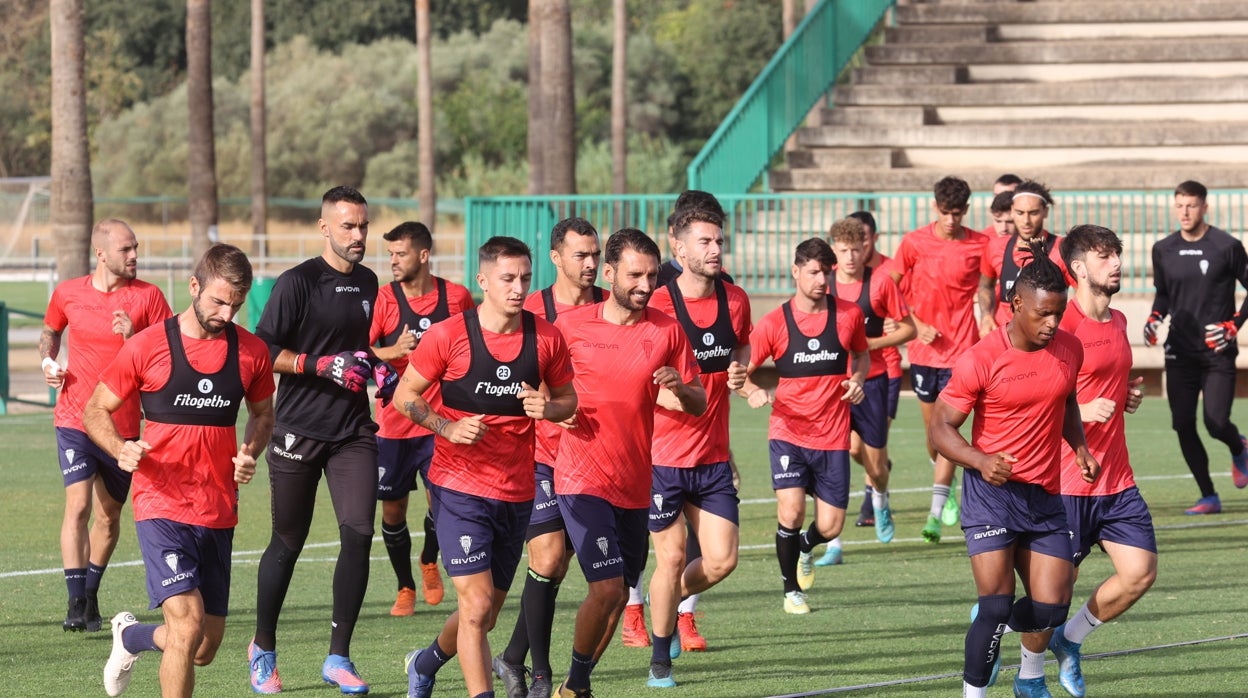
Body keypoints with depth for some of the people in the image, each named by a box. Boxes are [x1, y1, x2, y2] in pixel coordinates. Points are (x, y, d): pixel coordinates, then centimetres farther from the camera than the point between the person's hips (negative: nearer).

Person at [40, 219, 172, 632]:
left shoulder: (147, 296, -3)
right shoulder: (67, 293, 2)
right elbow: (50, 331, 23)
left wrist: (134, 338, -19)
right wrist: (48, 361, 4)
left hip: (123, 424, 1)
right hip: (75, 420, -1)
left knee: (109, 516, 11)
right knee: (78, 504, -16)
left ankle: (90, 595, 30)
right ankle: (75, 603, -16)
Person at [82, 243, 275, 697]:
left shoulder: (251, 351, 4)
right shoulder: (147, 346, -6)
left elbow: (263, 414, 21)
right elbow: (96, 410, 2)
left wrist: (250, 453, -1)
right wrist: (121, 449, -19)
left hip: (219, 514, 4)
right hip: (163, 508, -4)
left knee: (205, 651, 11)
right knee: (187, 626, -22)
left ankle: (130, 636, 43)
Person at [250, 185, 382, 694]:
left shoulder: (367, 282, 12)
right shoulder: (298, 283, -9)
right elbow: (263, 351, -11)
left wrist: (377, 366, 9)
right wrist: (322, 365, -20)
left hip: (353, 428, 5)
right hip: (298, 428, -5)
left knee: (358, 533, -9)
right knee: (288, 542, 5)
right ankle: (263, 649, 24)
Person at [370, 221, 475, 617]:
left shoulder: (456, 297, -1)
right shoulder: (383, 299, -4)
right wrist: (393, 351, -26)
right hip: (393, 424, 0)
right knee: (392, 510, 3)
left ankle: (429, 562, 23)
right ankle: (406, 587, 23)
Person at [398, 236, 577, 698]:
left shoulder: (546, 338, 0)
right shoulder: (447, 335, -10)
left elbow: (568, 398, 13)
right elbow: (405, 395, -1)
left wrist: (549, 409, -11)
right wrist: (448, 428, -17)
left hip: (517, 494, 4)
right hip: (459, 489, -4)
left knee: (486, 614, 16)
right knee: (477, 605, -16)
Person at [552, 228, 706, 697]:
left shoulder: (667, 332, 3)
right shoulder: (570, 326, -4)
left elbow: (699, 404, 6)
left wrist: (681, 388, -16)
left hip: (635, 483, 4)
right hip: (583, 479, -4)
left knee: (620, 594, 10)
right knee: (607, 586, -15)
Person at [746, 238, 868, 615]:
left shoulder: (849, 314, 1)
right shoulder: (773, 323, -4)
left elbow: (862, 354, 20)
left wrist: (858, 378, -2)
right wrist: (755, 392, -22)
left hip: (833, 437, 2)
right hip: (788, 432, -2)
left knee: (830, 526, -1)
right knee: (791, 511, -19)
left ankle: (805, 548, 38)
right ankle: (792, 591, 4)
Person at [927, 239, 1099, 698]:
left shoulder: (1069, 349, 4)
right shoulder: (981, 360, -13)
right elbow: (941, 427, -9)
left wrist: (1080, 447, 7)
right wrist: (981, 461, -27)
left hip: (1046, 496, 5)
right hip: (992, 491, -5)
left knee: (1051, 609, 0)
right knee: (997, 605, -13)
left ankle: (993, 628, 31)